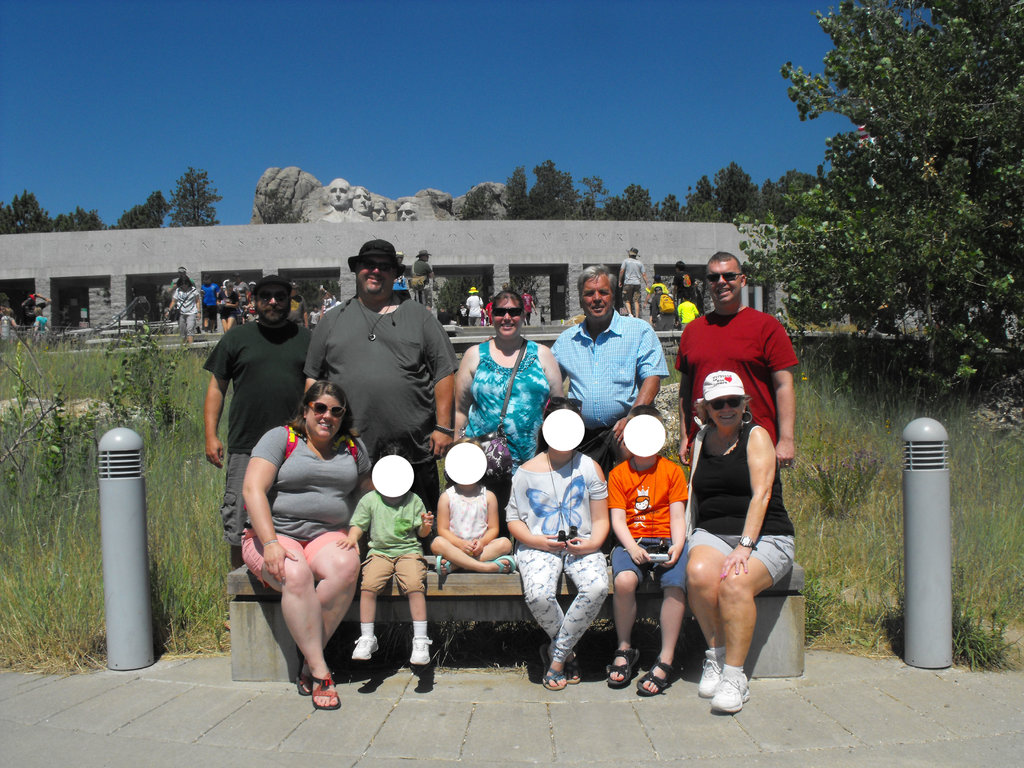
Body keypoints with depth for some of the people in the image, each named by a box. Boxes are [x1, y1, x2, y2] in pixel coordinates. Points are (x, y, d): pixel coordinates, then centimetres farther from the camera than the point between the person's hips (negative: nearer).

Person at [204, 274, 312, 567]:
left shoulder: (305, 339, 13)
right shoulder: (236, 339, 11)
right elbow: (216, 387, 12)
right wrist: (211, 435, 2)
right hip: (245, 448, 0)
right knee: (239, 529, 1)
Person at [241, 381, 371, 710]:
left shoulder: (353, 447, 14)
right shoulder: (280, 438, 1)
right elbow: (253, 489, -10)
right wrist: (270, 543, -23)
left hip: (327, 535, 3)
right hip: (274, 533, -3)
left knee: (346, 567, -32)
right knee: (296, 575, -36)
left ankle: (308, 660, -19)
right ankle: (319, 670, -26)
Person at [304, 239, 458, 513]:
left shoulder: (418, 316, 9)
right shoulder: (331, 321, 13)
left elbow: (444, 372, 5)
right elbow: (313, 378, 14)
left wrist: (443, 427, -2)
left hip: (413, 450, -1)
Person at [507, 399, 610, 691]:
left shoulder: (589, 467, 10)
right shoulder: (526, 472, 7)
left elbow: (600, 519, 9)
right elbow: (513, 519, 7)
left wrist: (592, 543, -12)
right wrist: (537, 541, -12)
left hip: (582, 544, 1)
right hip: (539, 545, -1)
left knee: (597, 588, -31)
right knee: (538, 594, -32)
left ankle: (556, 654, -10)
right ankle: (568, 652, -1)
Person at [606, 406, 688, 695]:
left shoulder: (672, 470, 11)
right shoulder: (618, 474, 11)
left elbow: (677, 516, 6)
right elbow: (618, 519, 3)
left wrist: (677, 546, -13)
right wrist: (632, 547, -16)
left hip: (666, 541, 0)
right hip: (631, 542, 0)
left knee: (675, 584, -31)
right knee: (624, 580, -32)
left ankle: (666, 661, -20)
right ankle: (625, 649, -8)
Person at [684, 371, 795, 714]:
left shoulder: (756, 435, 0)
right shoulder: (702, 441, 15)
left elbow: (761, 494, -12)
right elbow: (693, 493, 16)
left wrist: (744, 547, -22)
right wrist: (685, 539, -1)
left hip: (764, 536, -3)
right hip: (712, 533, 4)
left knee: (735, 583, -33)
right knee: (699, 574, -30)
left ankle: (734, 676, -22)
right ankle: (717, 656, -10)